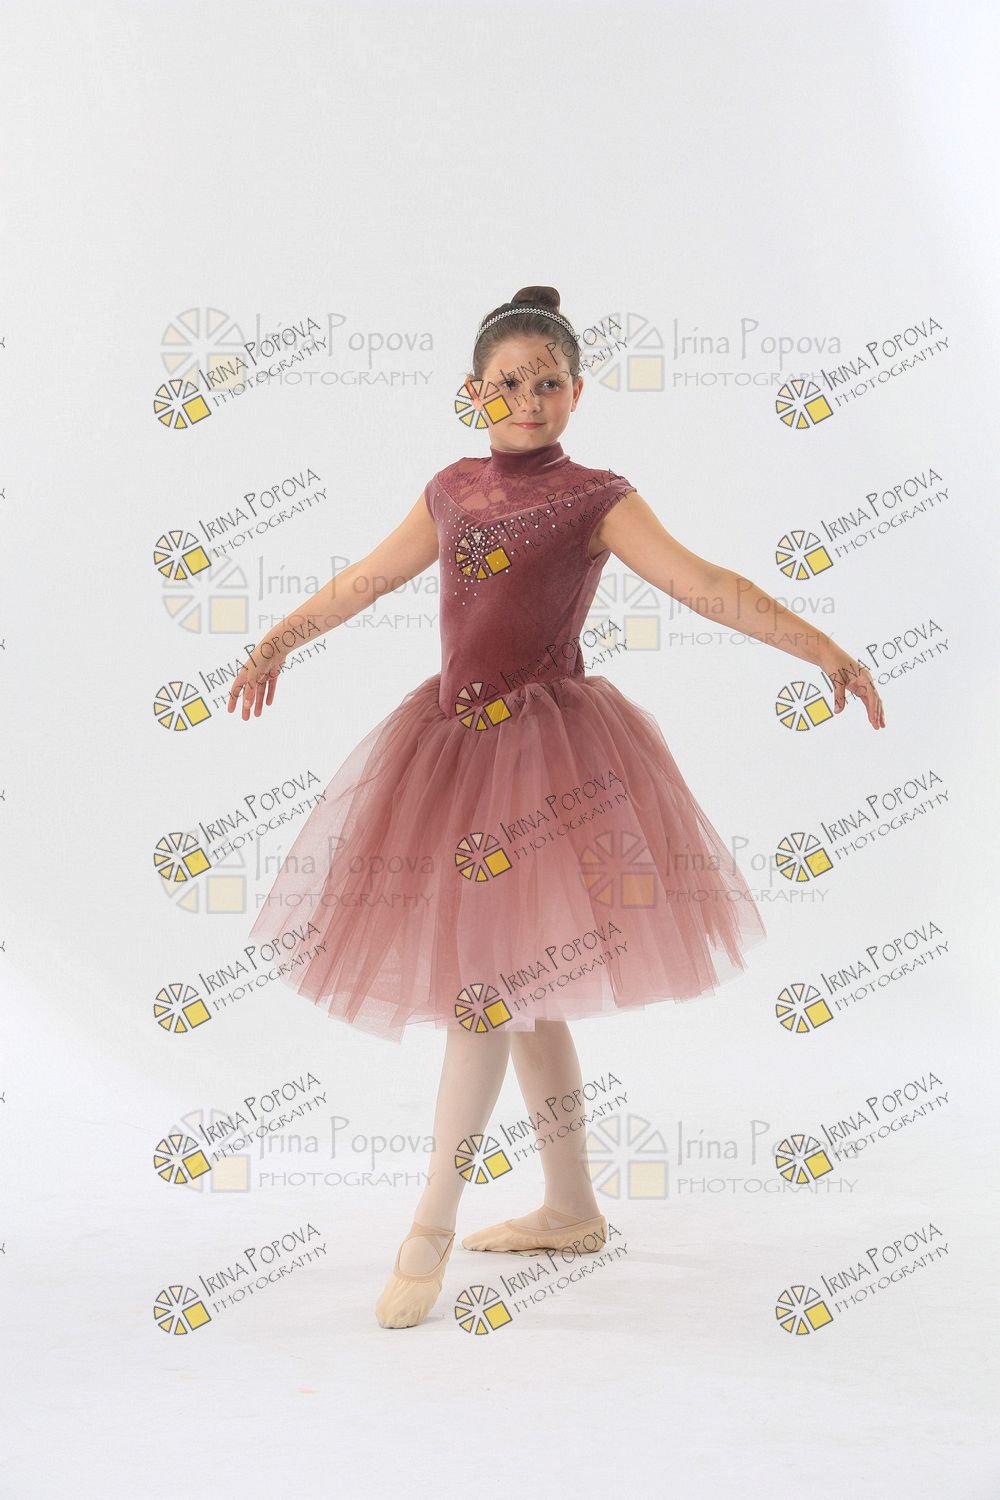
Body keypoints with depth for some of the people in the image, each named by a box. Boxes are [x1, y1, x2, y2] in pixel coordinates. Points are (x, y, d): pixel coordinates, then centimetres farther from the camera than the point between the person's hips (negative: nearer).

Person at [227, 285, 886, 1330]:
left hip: (546, 749, -6)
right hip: (456, 738, 6)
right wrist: (279, 641, 32)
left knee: (487, 978, -9)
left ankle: (432, 1225, 0)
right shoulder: (453, 491, 10)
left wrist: (824, 651, -21)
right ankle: (571, 1206, 23)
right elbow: (369, 578, 24)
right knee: (520, 985, 11)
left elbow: (705, 586, -13)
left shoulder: (593, 498, -5)